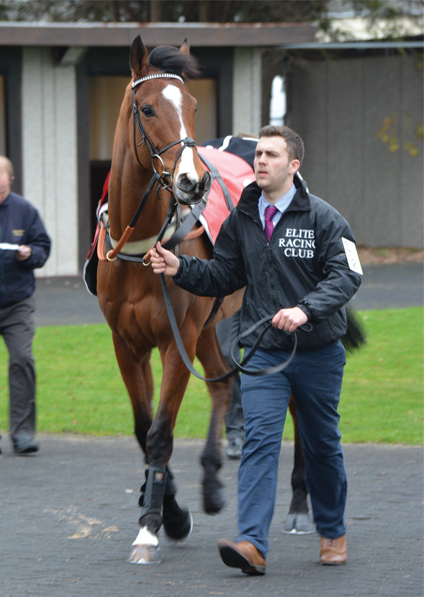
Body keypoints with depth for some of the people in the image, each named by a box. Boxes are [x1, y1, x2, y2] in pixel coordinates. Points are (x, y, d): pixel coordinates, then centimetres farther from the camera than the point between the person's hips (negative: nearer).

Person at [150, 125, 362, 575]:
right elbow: (224, 277, 12)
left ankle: (333, 533, 32)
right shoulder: (242, 219, 5)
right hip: (262, 352, 2)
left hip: (318, 352, -2)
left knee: (322, 446, 12)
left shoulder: (322, 217, -8)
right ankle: (252, 544, -23)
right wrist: (180, 268, -5)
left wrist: (305, 309, -30)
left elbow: (347, 274, -16)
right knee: (259, 440, -13)